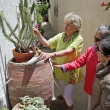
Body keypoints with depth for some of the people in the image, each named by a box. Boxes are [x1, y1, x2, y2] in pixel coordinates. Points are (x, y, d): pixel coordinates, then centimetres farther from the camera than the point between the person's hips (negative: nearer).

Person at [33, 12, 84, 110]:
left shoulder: (78, 39, -23)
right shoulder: (61, 36, -5)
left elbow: (68, 51, -40)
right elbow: (47, 44, -8)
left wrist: (51, 54, -55)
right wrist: (38, 34, -23)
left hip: (71, 71, -5)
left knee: (67, 95, 4)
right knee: (64, 92, 26)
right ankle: (68, 102, 58)